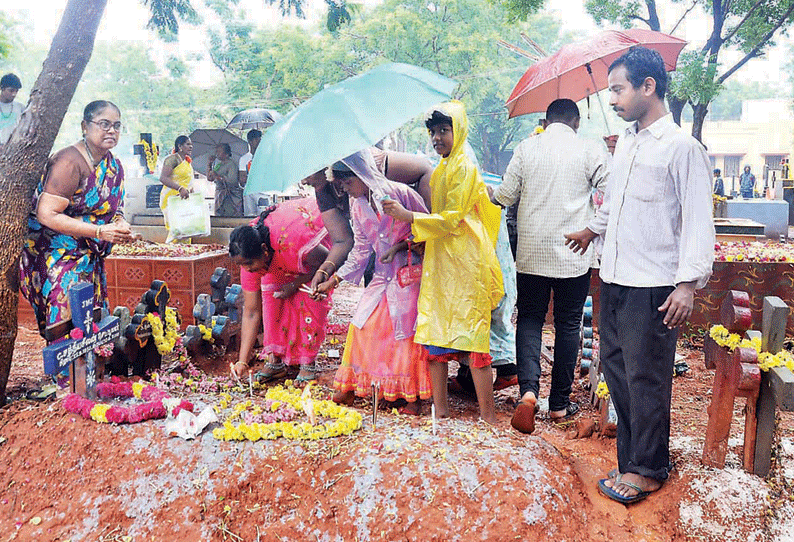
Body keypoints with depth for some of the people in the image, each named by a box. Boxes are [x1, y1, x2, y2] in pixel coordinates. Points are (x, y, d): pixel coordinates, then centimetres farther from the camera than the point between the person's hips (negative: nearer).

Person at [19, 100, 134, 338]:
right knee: (66, 325, -14)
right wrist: (100, 232, -25)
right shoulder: (69, 162, -18)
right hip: (56, 256, -8)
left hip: (90, 259, 8)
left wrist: (120, 224, -7)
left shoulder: (114, 166, 8)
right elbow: (47, 215, -22)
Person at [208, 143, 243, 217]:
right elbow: (210, 179, 18)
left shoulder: (231, 164, -10)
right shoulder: (216, 163, 14)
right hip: (219, 194, 7)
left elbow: (232, 180, -23)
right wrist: (209, 165, 9)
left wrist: (218, 176, -19)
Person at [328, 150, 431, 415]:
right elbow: (361, 249, 10)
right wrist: (335, 278, 4)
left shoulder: (401, 194, -15)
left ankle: (413, 396, 6)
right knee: (361, 325, 2)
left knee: (407, 329, -7)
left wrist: (399, 246, -16)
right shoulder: (357, 206, 4)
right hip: (382, 275, 6)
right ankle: (349, 388, 17)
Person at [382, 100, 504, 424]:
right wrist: (410, 240, 25)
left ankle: (488, 415, 2)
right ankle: (440, 408, 16)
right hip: (439, 261, 9)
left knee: (472, 335, -6)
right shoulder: (441, 170, 19)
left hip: (464, 263, -9)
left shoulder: (463, 168, -9)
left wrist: (408, 216, -18)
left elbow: (452, 220, -16)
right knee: (434, 332, 8)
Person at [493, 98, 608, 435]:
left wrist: (489, 194, 25)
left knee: (530, 318, 11)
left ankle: (528, 390, -10)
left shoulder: (526, 148, 1)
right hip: (574, 253, -1)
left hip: (532, 252, 1)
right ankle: (559, 403, 17)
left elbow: (505, 196, 3)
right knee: (568, 325, 10)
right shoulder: (590, 151, -2)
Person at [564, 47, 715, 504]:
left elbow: (699, 221, -13)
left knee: (645, 378, 0)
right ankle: (633, 453, 26)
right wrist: (594, 229, 45)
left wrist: (689, 283, -20)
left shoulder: (682, 147, -10)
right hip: (615, 279, 8)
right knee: (615, 367, 12)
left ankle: (647, 469, 16)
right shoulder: (626, 143, 13)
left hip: (652, 287, -7)